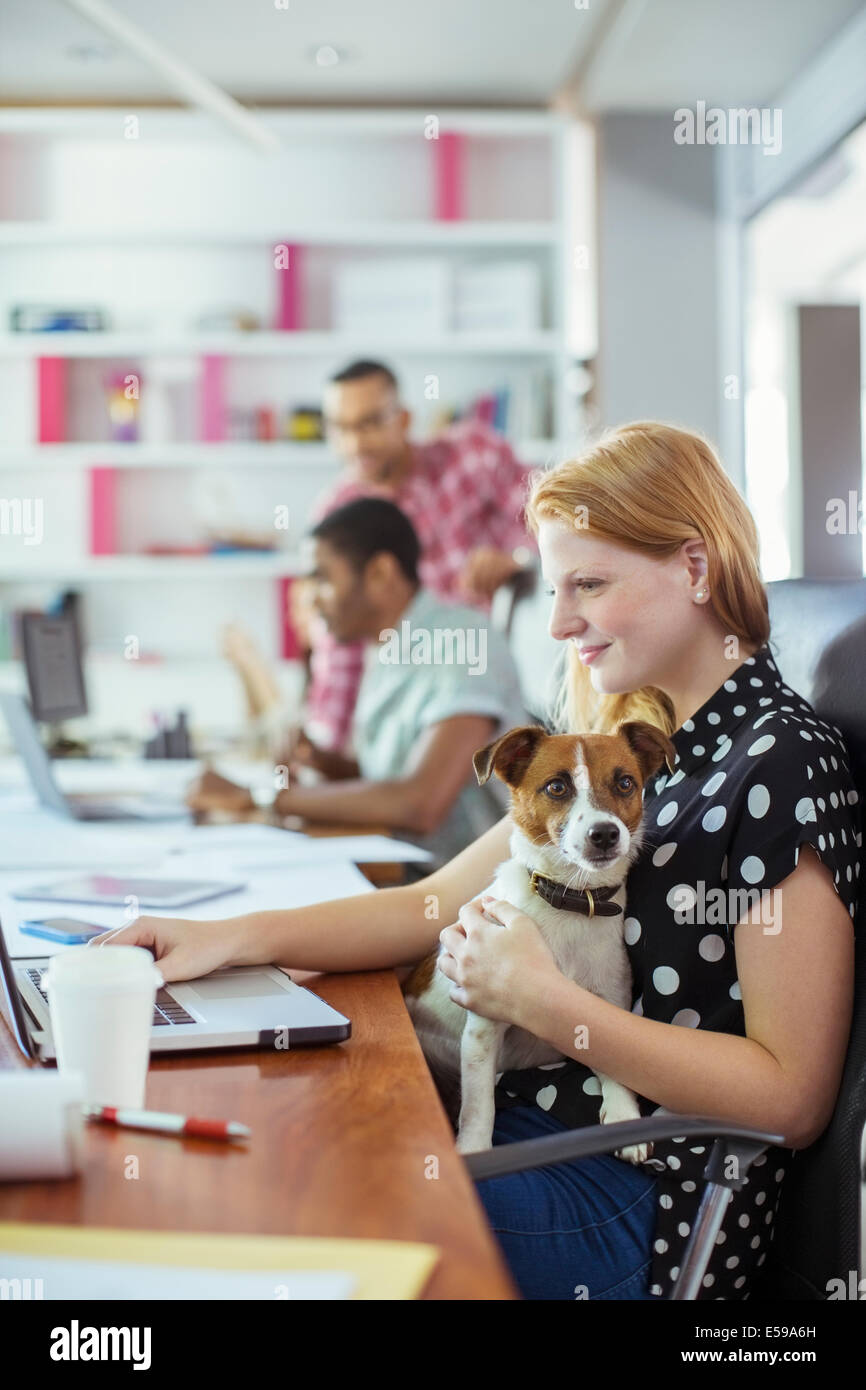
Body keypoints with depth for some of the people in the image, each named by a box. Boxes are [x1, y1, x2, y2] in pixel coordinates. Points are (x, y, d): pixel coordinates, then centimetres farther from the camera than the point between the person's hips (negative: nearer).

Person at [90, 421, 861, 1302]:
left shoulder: (780, 765, -15)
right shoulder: (627, 742, 12)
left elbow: (792, 1098, -18)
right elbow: (439, 903, 12)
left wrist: (539, 1001, -20)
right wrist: (230, 939, -1)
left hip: (640, 1201, -7)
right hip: (526, 1120, 8)